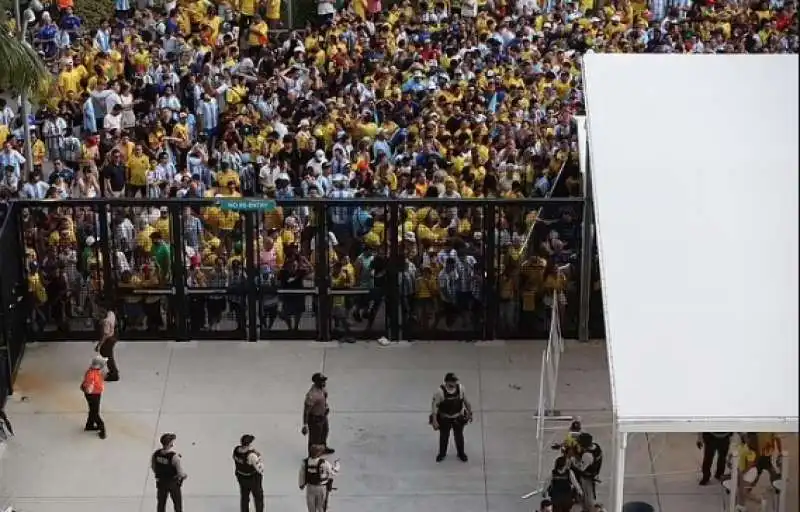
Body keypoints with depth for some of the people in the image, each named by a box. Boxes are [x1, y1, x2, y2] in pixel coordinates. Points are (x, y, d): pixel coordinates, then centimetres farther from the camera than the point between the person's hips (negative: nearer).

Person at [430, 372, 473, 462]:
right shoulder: (440, 391, -28)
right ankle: (442, 453, 42)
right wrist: (434, 421, -20)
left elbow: (465, 400, 0)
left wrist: (469, 413, 8)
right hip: (444, 418, -2)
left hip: (458, 417, 2)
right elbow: (435, 405, -20)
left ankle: (461, 453, 42)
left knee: (459, 436, 18)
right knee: (444, 436, 17)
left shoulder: (460, 388, -18)